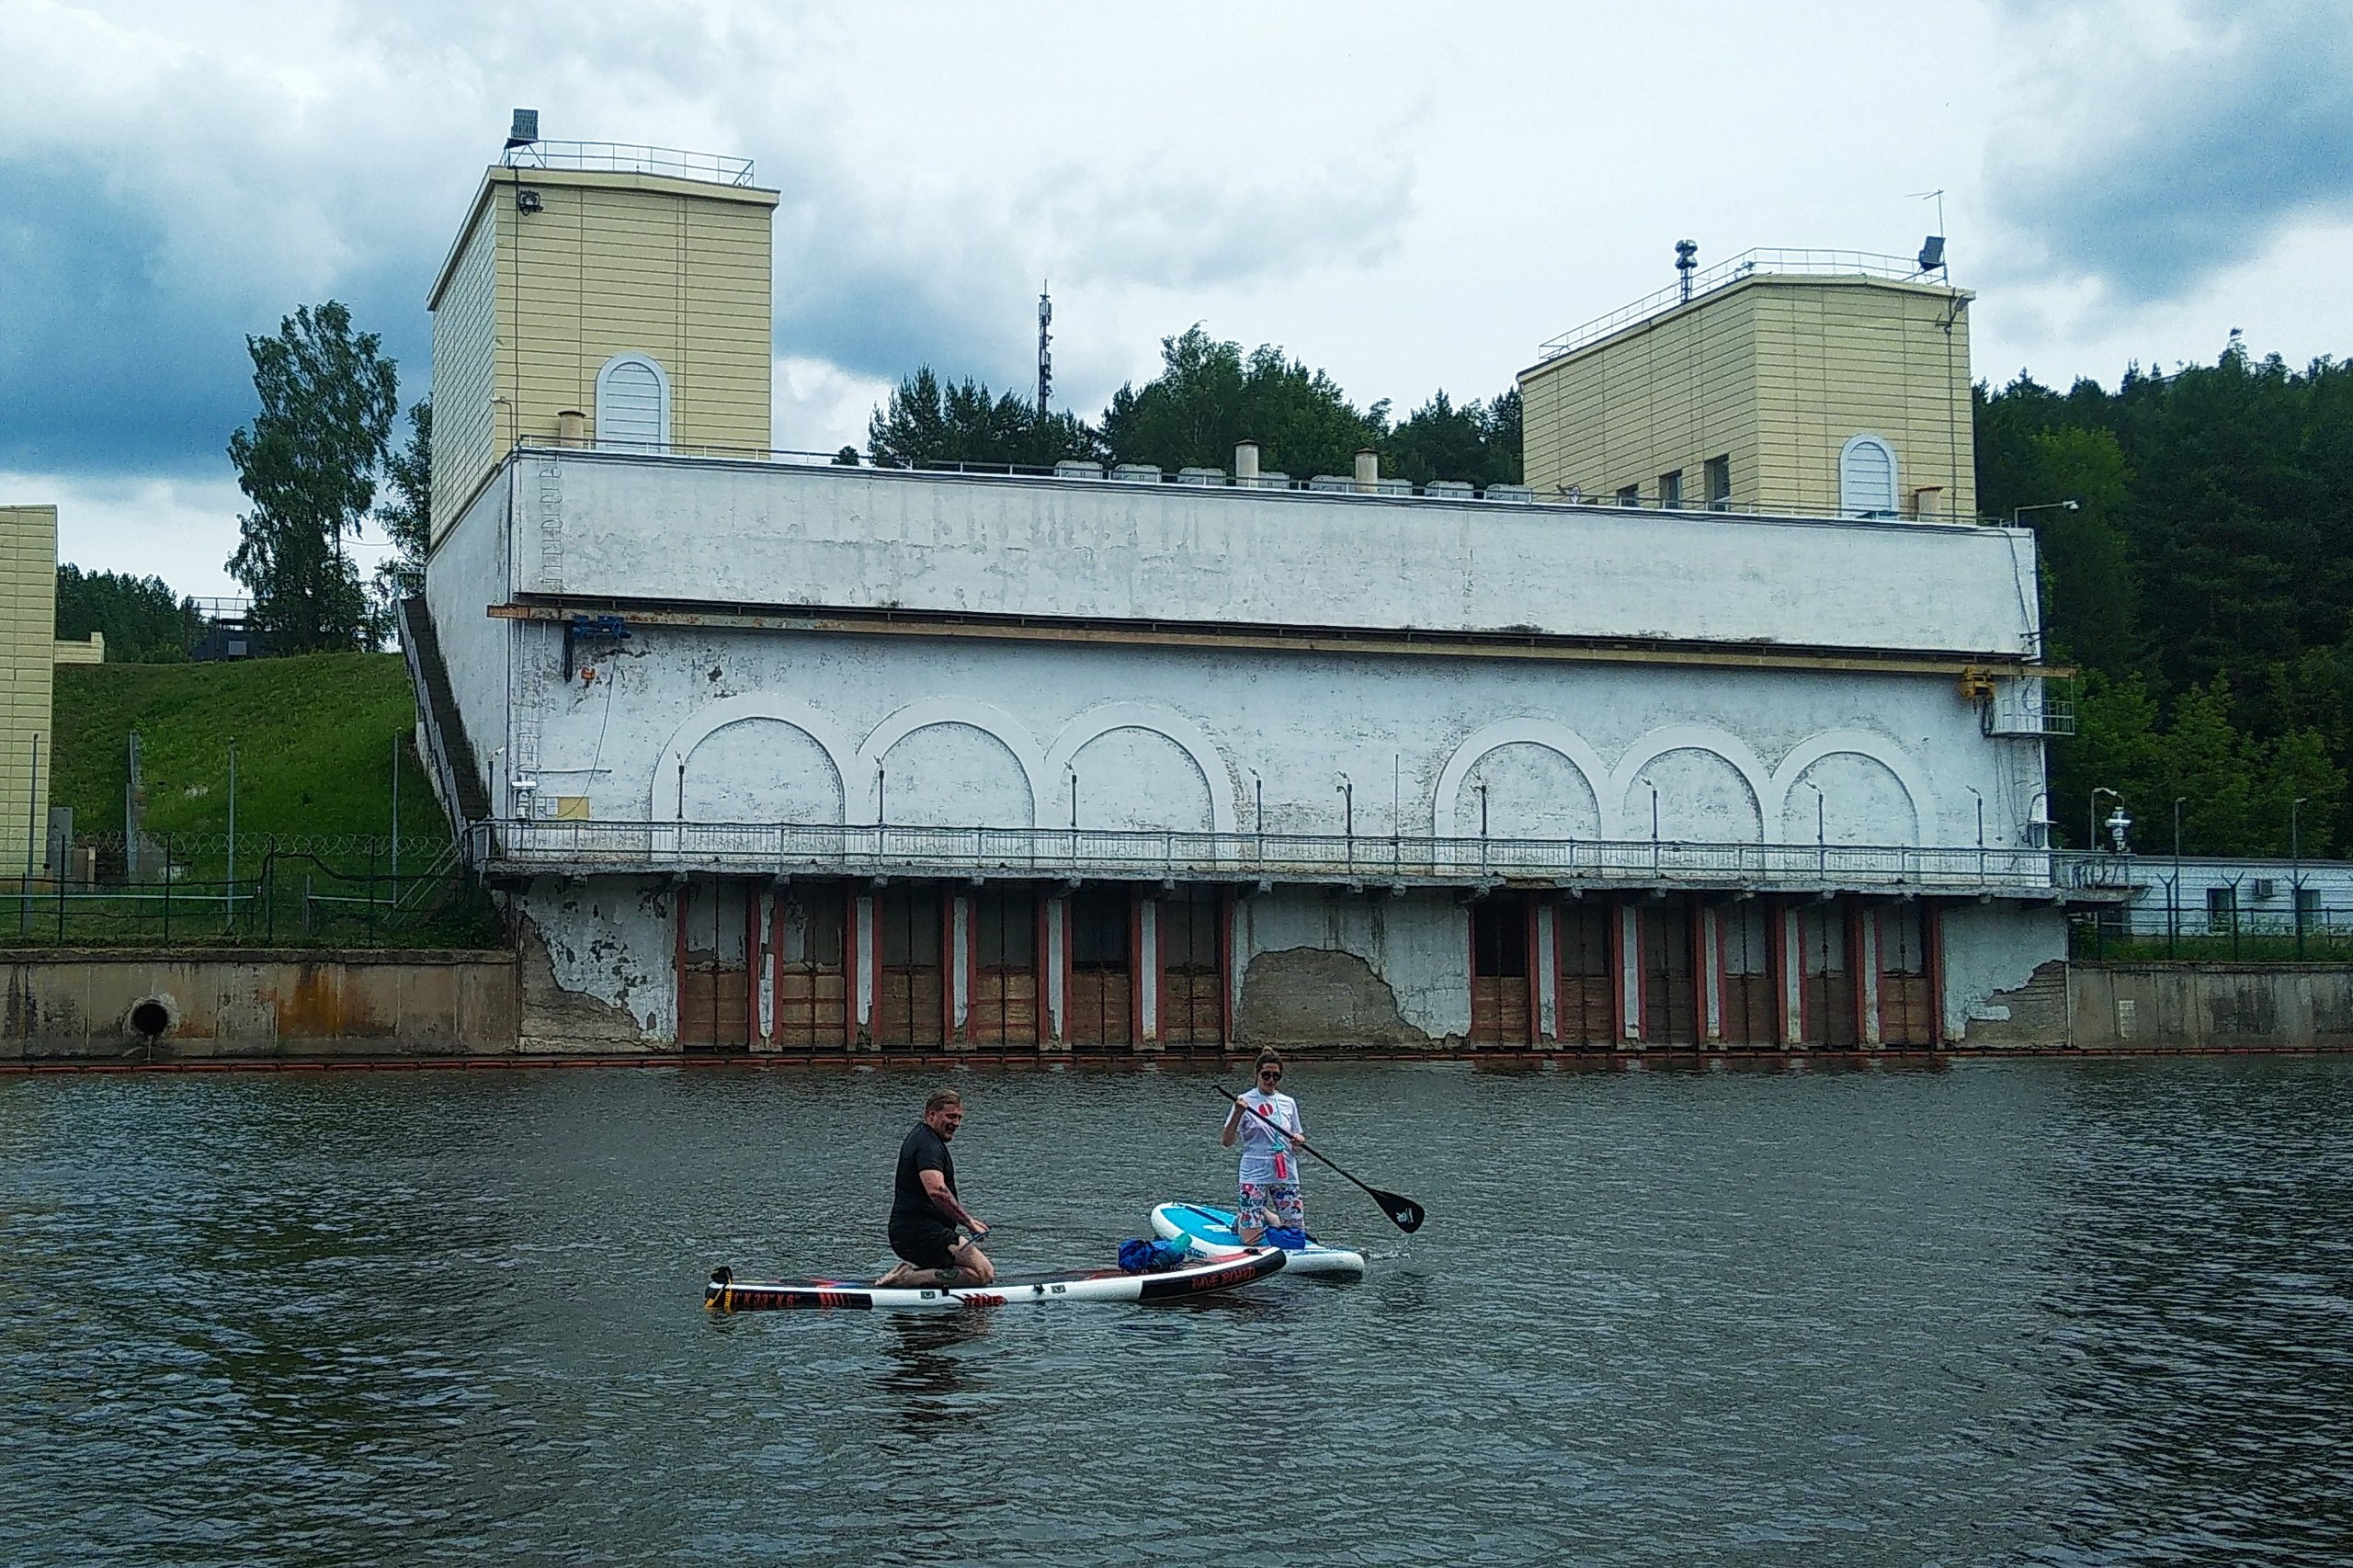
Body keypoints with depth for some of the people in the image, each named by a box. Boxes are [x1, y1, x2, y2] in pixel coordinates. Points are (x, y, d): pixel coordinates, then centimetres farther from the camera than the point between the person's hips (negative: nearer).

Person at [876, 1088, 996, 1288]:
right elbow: (936, 1190, -30)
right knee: (984, 1273, -17)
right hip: (922, 1232, -10)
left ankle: (908, 1271, 5)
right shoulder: (928, 1145, -13)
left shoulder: (917, 1135, 21)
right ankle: (907, 1279, -19)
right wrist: (968, 1222, -25)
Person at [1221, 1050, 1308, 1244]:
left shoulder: (1288, 1103, 9)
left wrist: (1300, 1140, -6)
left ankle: (1266, 1214, 29)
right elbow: (1227, 1142, -11)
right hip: (1255, 1175, -4)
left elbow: (1298, 1137, 18)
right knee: (1251, 1240, -8)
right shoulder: (1245, 1101, -4)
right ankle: (1240, 1218, 25)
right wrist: (1238, 1113, -25)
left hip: (1285, 1175, 4)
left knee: (1297, 1234, 3)